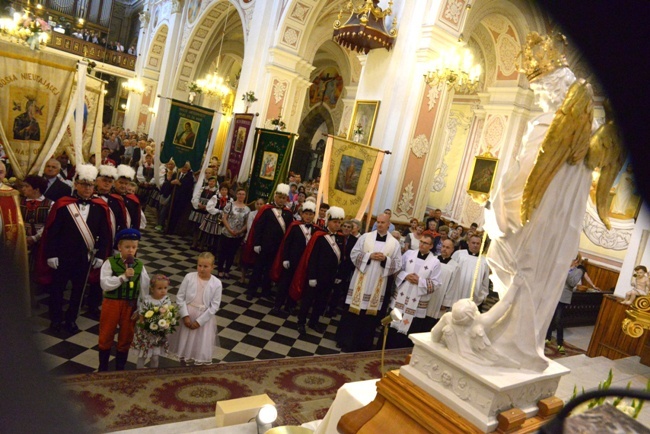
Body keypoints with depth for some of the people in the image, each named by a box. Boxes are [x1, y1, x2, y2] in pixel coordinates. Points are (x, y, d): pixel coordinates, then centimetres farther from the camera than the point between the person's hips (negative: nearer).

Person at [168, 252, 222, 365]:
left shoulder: (217, 283, -12)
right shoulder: (189, 277, -10)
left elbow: (214, 306, -11)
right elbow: (180, 297, -6)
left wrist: (199, 321, -13)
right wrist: (185, 316, -13)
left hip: (204, 319, -2)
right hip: (187, 316, 2)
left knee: (201, 348, 8)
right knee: (184, 343, 18)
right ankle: (183, 366, 42)